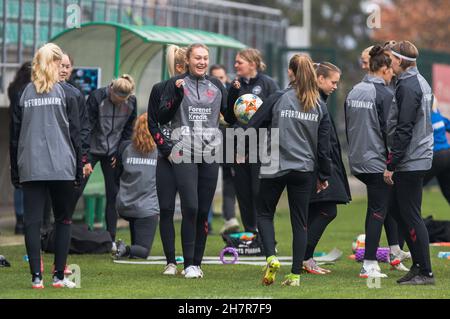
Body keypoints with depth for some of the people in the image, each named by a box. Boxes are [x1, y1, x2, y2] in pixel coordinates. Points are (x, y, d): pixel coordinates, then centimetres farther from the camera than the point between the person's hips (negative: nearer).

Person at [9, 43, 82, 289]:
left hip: (30, 168, 1)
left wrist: (15, 171, 13)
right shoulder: (66, 94, -1)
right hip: (62, 167, -1)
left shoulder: (23, 95, 5)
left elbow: (14, 136, 7)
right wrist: (79, 169, 4)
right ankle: (59, 276, 6)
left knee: (32, 220, 2)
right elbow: (75, 134, -1)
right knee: (63, 220, 9)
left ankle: (36, 276, -3)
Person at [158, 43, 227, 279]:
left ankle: (197, 262, 10)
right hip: (184, 153, -4)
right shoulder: (176, 83, 2)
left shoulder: (216, 86, 12)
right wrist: (176, 95, -15)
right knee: (190, 208, -13)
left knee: (203, 211, 3)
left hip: (210, 154, 4)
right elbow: (162, 118, -2)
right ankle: (189, 264, -10)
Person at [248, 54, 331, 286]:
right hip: (304, 170, 2)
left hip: (275, 168, -2)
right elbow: (323, 145, 4)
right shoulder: (319, 106, 1)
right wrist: (324, 176, 13)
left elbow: (253, 126, -5)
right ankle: (295, 274, 6)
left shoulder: (278, 99, -7)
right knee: (300, 221, 9)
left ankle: (271, 257, -9)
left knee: (264, 214, 13)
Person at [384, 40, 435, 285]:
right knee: (396, 209, 15)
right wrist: (393, 160, 20)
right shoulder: (421, 83, 15)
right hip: (419, 159, 10)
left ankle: (425, 272, -3)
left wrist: (391, 165, -17)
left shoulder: (408, 87, -16)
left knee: (411, 216, -6)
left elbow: (404, 130, -20)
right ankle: (418, 263, 17)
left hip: (411, 162, -10)